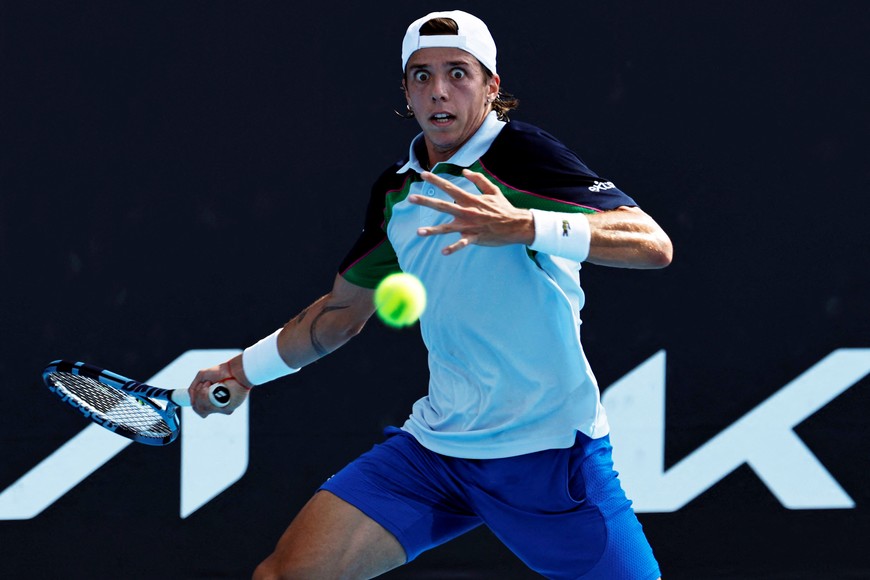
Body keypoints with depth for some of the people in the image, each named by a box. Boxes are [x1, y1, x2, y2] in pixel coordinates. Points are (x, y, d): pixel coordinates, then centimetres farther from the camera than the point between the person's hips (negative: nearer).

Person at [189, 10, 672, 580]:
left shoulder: (522, 154, -9)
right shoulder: (396, 191, 11)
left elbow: (654, 244, -21)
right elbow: (343, 310, 27)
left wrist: (524, 226, -32)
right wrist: (244, 370, 26)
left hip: (548, 450, -5)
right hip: (435, 445, 5)